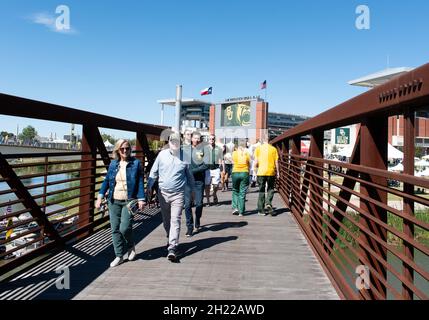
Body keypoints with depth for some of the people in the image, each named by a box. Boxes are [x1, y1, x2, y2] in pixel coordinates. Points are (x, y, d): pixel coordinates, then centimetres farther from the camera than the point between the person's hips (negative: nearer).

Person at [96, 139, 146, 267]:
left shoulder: (136, 163, -1)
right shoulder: (113, 164, 9)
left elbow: (140, 182, -3)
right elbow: (107, 180, 12)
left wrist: (141, 199, -9)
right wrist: (100, 196, 5)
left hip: (129, 201, -4)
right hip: (114, 201, 4)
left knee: (124, 228, -10)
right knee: (115, 229, 5)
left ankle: (131, 246, 22)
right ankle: (119, 256, 19)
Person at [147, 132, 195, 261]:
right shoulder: (162, 154, 0)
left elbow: (189, 175, 11)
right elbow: (154, 172, 8)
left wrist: (192, 189, 16)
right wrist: (149, 186, 3)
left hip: (178, 194, -2)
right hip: (163, 193, 3)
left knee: (175, 220, -9)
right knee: (166, 220, 15)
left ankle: (172, 248, -9)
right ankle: (171, 240, 37)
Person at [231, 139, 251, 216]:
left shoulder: (234, 153, -3)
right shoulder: (247, 153, -2)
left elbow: (233, 162, 4)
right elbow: (249, 164, 3)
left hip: (235, 173, 0)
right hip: (245, 173, 0)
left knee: (235, 191, 17)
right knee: (242, 193, 3)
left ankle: (235, 207, 5)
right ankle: (241, 211, 4)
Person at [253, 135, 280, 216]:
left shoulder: (258, 148, 1)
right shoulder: (273, 149, 3)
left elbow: (256, 161, -5)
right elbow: (276, 162, 3)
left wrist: (255, 168, 10)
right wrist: (278, 172, 11)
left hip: (261, 172, 0)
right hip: (271, 172, 0)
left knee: (261, 191, 9)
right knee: (270, 189, 15)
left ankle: (261, 210, 12)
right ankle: (268, 204, -7)